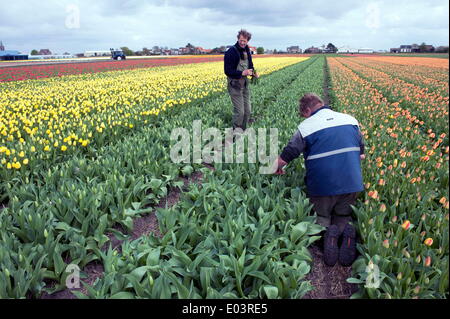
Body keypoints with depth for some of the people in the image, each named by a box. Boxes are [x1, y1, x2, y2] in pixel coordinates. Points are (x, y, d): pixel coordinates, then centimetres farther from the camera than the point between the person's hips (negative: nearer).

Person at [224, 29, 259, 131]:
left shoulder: (247, 51, 10)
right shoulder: (231, 52, -13)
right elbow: (228, 71, -16)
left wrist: (253, 73, 0)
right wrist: (242, 73, -27)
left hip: (245, 84, 7)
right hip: (235, 85, -7)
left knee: (247, 110, 10)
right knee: (239, 111, -8)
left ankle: (243, 131, 24)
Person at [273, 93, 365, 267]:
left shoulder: (306, 127, -6)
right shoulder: (350, 120, 8)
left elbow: (284, 158, -5)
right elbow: (361, 153, 17)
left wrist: (277, 169, 16)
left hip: (322, 186, -3)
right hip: (352, 184, 4)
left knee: (321, 217, 19)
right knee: (344, 218, 23)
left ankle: (326, 231, -15)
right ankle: (347, 232, -11)